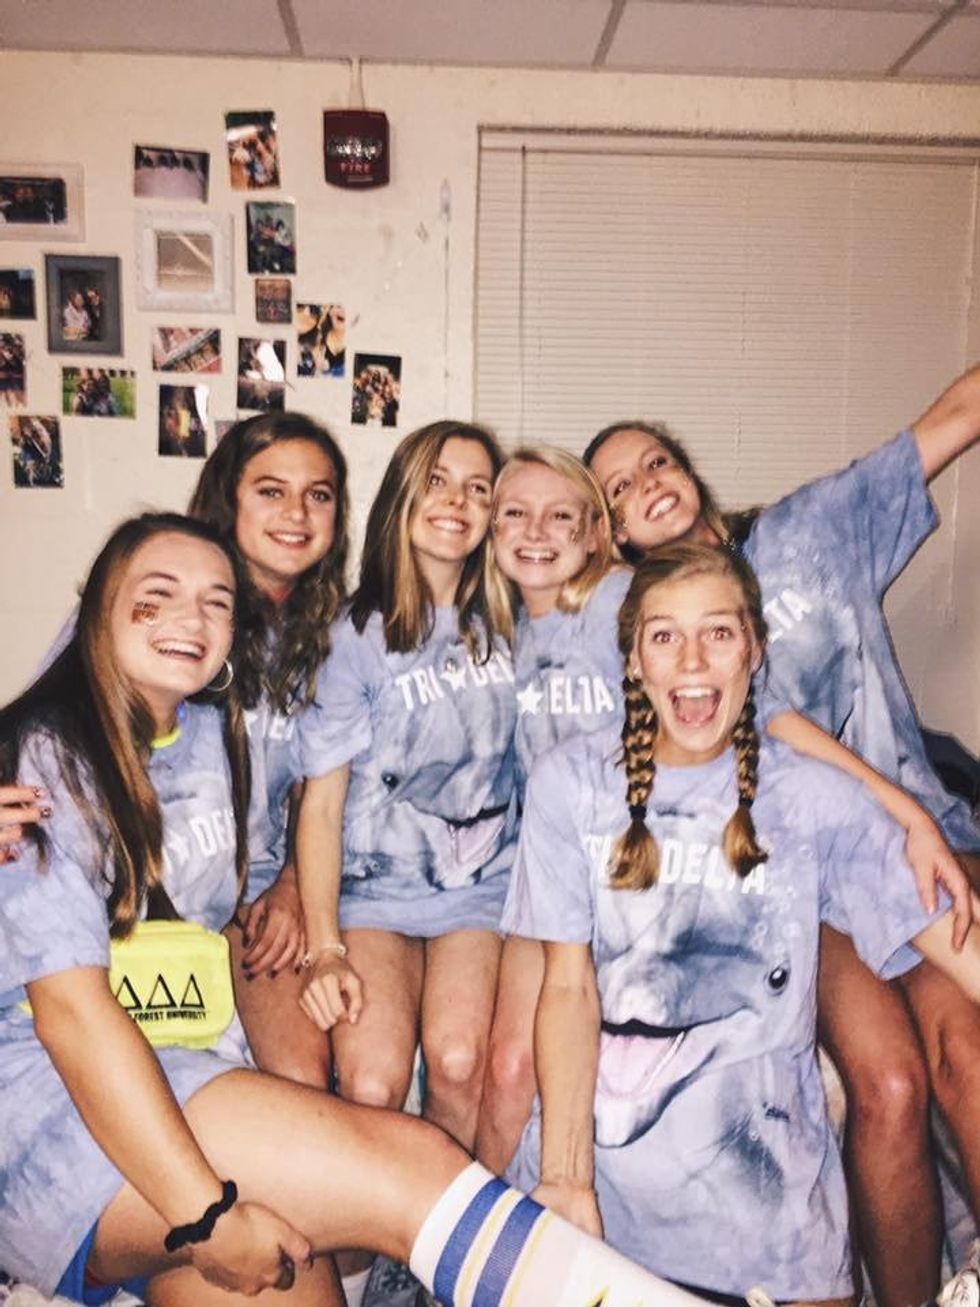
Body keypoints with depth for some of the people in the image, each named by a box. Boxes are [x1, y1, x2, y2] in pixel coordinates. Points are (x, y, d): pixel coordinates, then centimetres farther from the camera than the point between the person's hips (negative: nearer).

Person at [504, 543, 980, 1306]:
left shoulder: (815, 799, -5)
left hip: (761, 1176, 0)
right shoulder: (570, 782, -5)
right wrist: (566, 1179, -14)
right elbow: (568, 987, -6)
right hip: (599, 1147, 0)